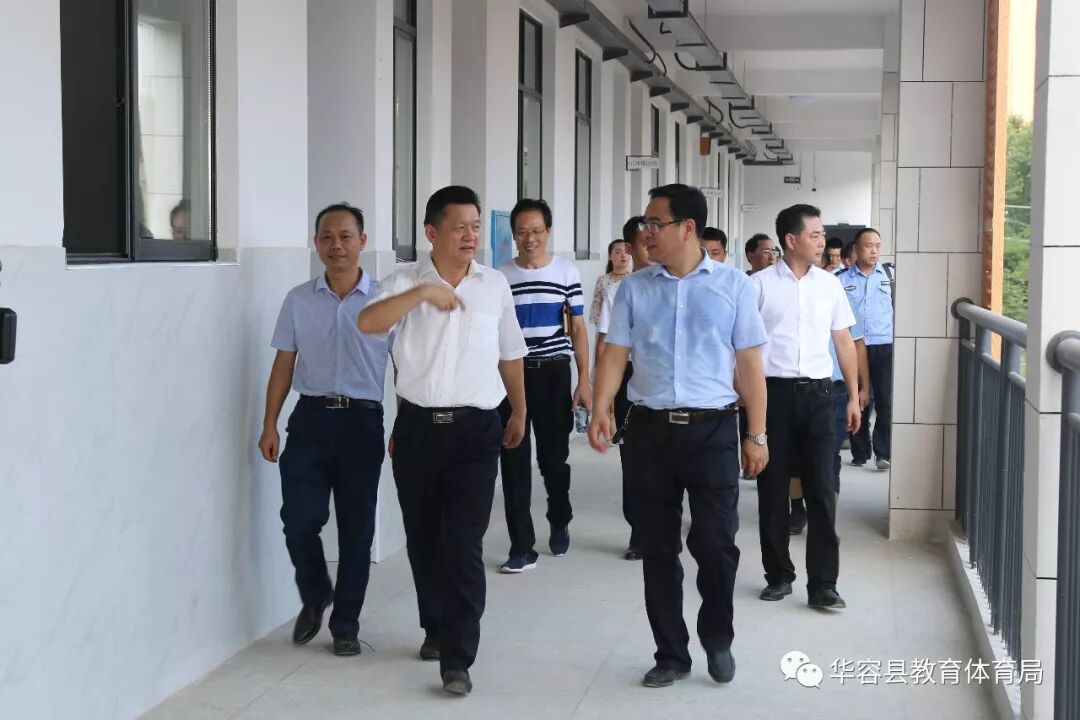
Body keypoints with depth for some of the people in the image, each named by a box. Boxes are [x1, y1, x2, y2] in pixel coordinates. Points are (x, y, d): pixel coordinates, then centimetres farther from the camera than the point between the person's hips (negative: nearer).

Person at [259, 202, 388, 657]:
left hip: (362, 420, -1)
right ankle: (314, 598, 26)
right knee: (299, 519, -2)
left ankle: (345, 624, 18)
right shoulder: (299, 300, 5)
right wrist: (270, 425, 4)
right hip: (311, 417, 1)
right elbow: (283, 365, 9)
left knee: (356, 527, 5)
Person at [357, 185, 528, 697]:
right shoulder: (406, 282, -1)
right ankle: (436, 627, 34)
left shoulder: (495, 285, 5)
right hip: (418, 427, 1)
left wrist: (519, 412, 23)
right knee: (422, 538, 13)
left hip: (476, 428, -1)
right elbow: (367, 323, -20)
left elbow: (509, 354, 16)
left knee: (464, 544, -6)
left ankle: (457, 657, -3)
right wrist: (423, 292, -25)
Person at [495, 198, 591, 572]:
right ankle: (521, 546, 6)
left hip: (553, 373, -1)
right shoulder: (500, 276, 2)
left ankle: (559, 523, 35)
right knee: (514, 461, 0)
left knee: (554, 456, 9)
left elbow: (578, 329, 5)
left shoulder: (567, 271, 1)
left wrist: (584, 380, 0)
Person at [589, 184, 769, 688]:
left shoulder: (733, 286, 1)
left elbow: (750, 364, 2)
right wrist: (600, 411, -12)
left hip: (712, 429, -2)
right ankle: (671, 654, 22)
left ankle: (718, 638, 25)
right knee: (657, 549, 8)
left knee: (715, 543, -2)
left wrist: (757, 434, -1)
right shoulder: (634, 289, 7)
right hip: (649, 429, 2)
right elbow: (615, 354, 4)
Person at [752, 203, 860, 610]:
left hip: (816, 393, 2)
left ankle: (822, 584, 3)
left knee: (821, 490, -2)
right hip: (773, 391, -2)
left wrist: (853, 396, 9)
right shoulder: (760, 284, -1)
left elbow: (843, 341, 13)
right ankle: (779, 575, 20)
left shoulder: (830, 285, 8)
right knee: (773, 489, 7)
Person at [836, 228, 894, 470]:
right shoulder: (842, 280, 5)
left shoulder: (891, 274, 6)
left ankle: (884, 453, 3)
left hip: (885, 347, -1)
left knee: (885, 401, -5)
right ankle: (860, 453, 17)